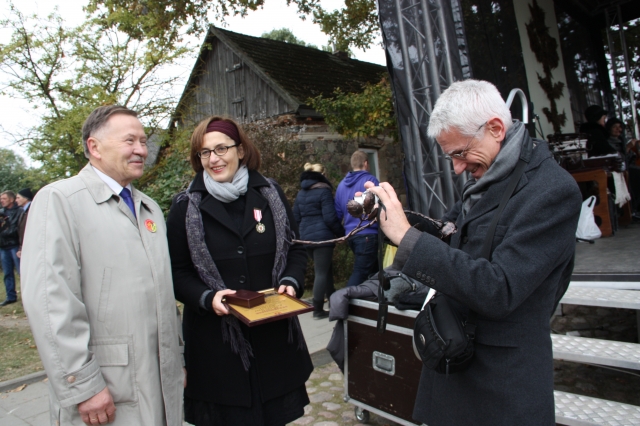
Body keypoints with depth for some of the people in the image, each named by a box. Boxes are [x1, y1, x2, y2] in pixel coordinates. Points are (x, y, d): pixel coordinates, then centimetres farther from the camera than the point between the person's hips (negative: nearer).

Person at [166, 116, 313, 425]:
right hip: (216, 338, -1)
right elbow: (177, 272, 0)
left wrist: (291, 282, -9)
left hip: (274, 332, 2)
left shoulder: (270, 194, 3)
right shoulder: (185, 207, -1)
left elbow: (296, 249, 10)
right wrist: (207, 297, -17)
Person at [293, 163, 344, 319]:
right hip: (322, 236, -7)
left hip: (306, 237, 8)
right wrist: (342, 233, -3)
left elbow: (296, 218, 15)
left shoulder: (300, 194, 13)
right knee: (322, 272, -1)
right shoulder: (323, 191, -9)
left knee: (326, 268, 21)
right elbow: (330, 218, -14)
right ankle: (318, 310, 4)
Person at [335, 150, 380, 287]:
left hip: (350, 235, 7)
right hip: (368, 234, -7)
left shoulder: (342, 184, 13)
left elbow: (338, 213, 18)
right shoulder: (369, 180, -7)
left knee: (373, 269, 19)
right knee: (360, 273, -6)